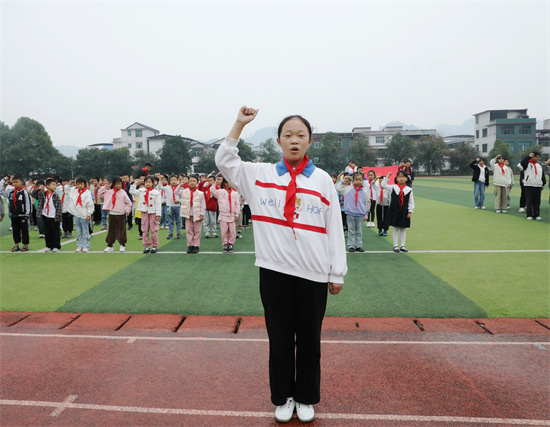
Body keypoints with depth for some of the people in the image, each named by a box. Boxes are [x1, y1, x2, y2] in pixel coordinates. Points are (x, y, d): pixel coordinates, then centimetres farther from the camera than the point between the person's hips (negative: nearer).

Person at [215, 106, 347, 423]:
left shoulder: (322, 180, 4)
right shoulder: (261, 174, 4)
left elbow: (334, 228, 3)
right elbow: (225, 161, 4)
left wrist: (337, 273, 2)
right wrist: (240, 124, -4)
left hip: (314, 274, 0)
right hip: (274, 271, 0)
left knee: (310, 340, 12)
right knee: (280, 338, 12)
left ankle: (306, 398, 32)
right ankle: (283, 397, 32)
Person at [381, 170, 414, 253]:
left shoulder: (409, 189, 1)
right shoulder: (393, 188, 1)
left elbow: (411, 202, 3)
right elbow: (383, 185, -4)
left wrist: (410, 211, -2)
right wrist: (387, 177, -5)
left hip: (404, 212, 1)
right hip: (395, 211, -1)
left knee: (403, 229, 8)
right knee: (396, 228, 5)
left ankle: (402, 246, 15)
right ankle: (396, 245, 11)